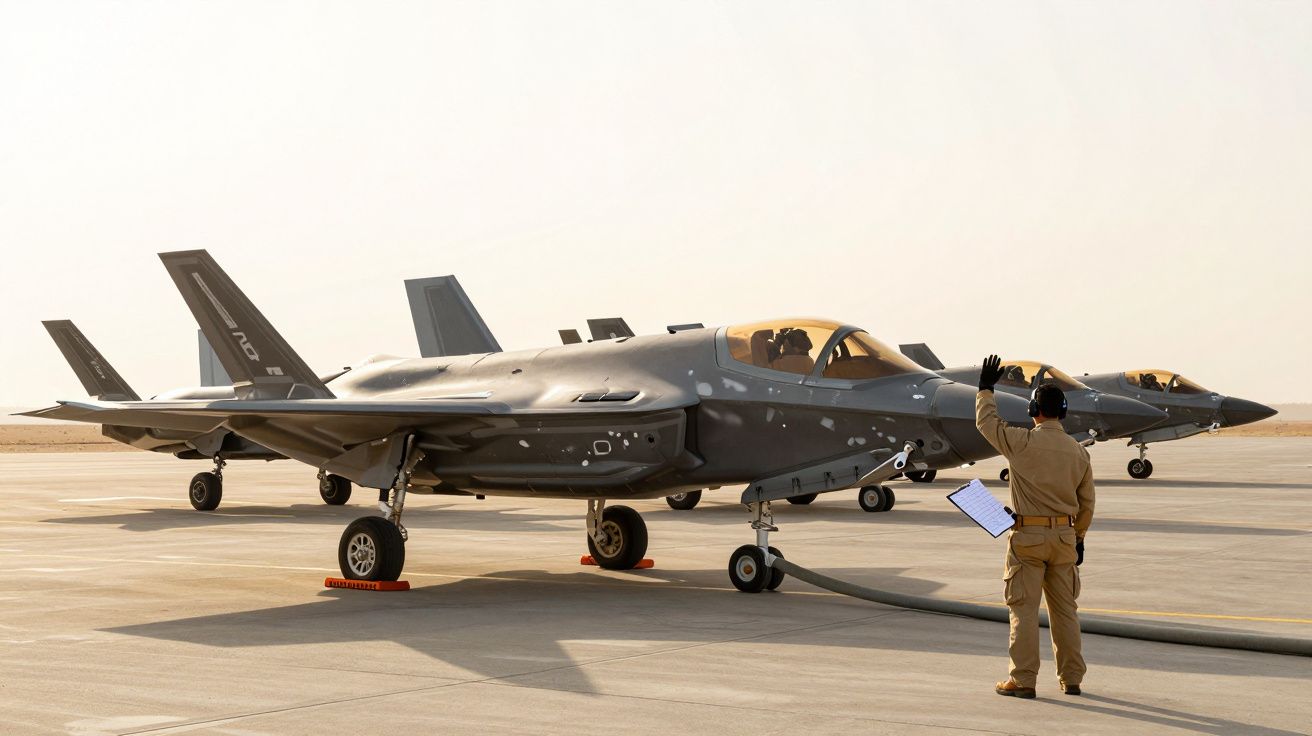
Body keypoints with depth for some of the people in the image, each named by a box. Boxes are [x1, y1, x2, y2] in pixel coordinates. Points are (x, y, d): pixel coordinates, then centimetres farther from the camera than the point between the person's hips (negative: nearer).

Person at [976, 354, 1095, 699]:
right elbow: (1086, 502, 10)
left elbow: (986, 422, 4)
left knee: (1024, 609, 0)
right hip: (1064, 536, 4)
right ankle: (1071, 679, 15)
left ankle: (1023, 680, 0)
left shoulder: (1023, 442, -11)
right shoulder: (1078, 451, 4)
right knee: (1064, 609, 11)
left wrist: (986, 389, 18)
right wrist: (1079, 537, 20)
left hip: (1027, 536, -4)